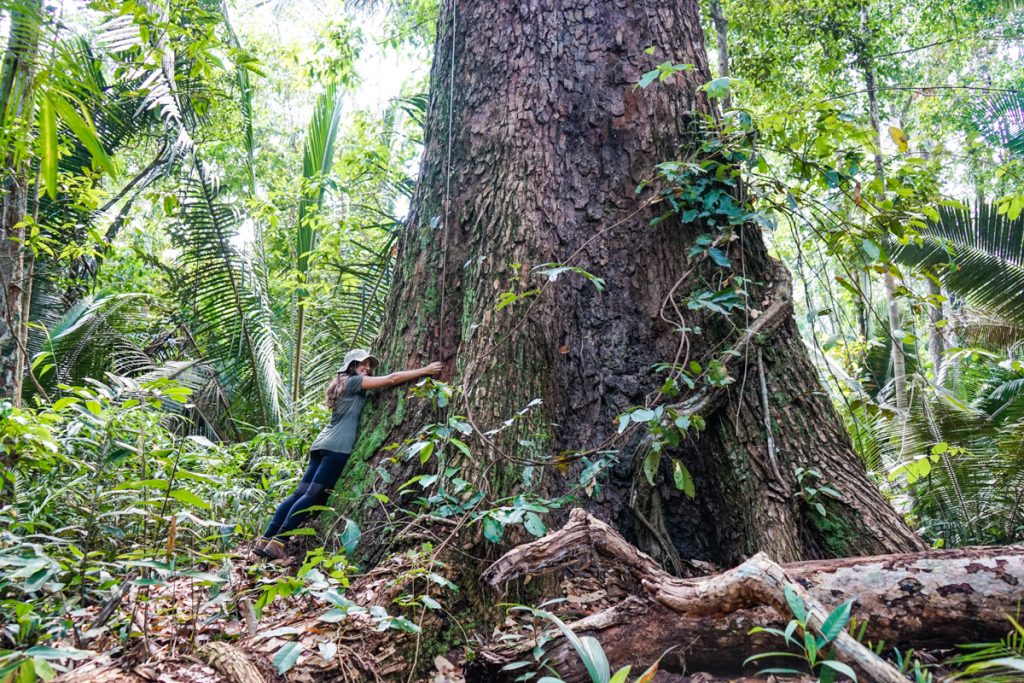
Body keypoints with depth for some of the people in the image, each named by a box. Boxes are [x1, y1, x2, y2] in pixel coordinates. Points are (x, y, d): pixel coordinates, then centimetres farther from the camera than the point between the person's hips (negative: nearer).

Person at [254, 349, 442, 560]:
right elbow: (392, 379, -5)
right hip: (335, 447, -9)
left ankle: (265, 540, 4)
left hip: (323, 444, 9)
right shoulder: (353, 381, 0)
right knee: (312, 496, -10)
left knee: (300, 493, 6)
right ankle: (276, 544, -12)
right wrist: (425, 370, -3)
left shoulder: (343, 384, 27)